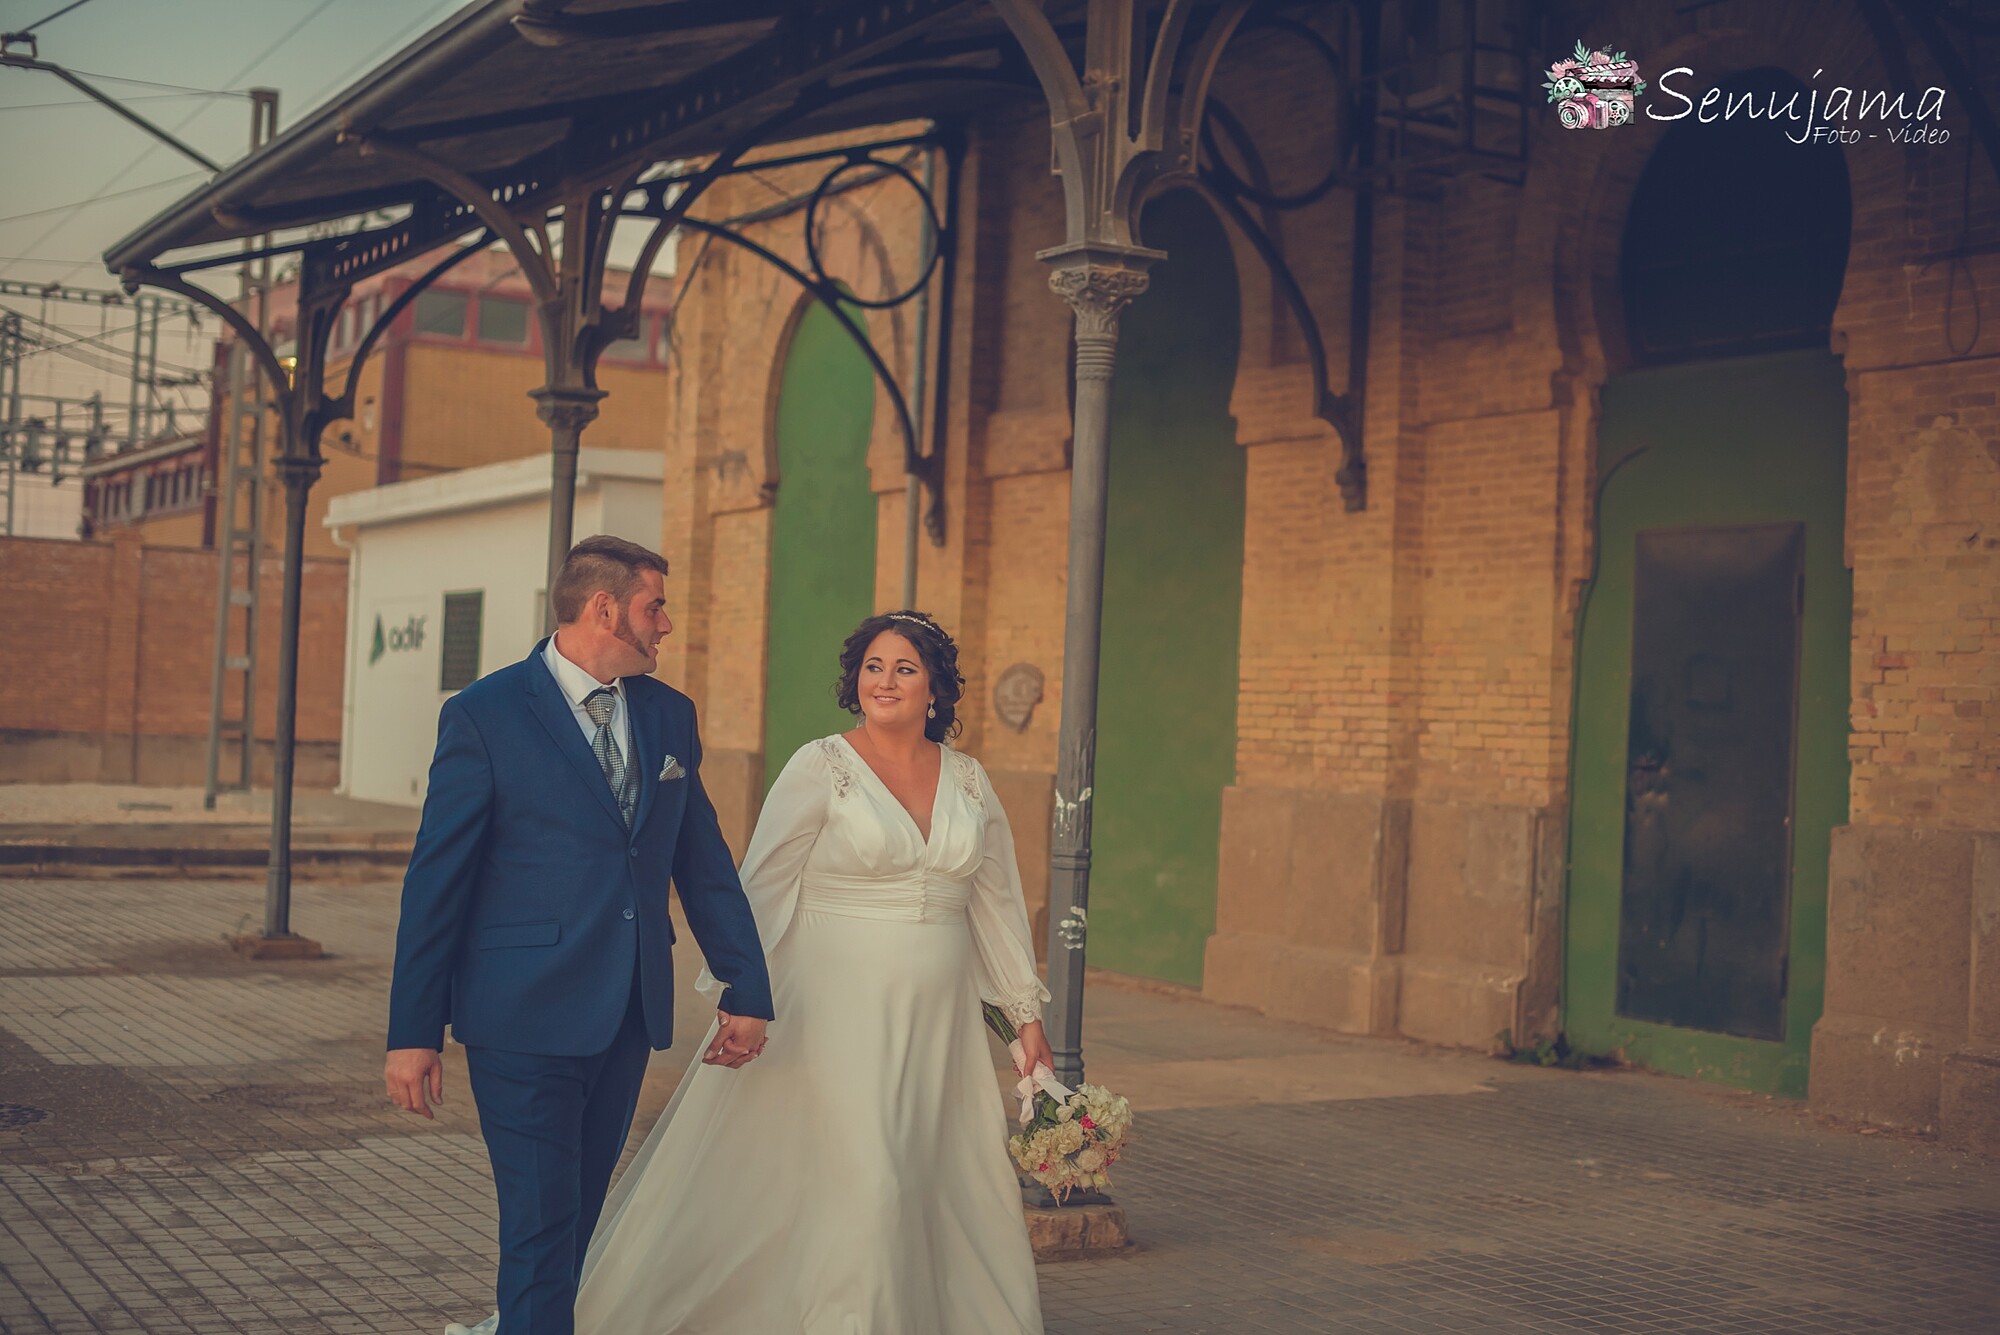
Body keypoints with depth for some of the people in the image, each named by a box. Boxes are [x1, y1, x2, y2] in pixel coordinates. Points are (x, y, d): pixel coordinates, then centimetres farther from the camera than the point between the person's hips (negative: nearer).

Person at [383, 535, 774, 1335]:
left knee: (576, 1218, 14)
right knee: (541, 1227, -5)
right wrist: (412, 1031, -8)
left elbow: (704, 863, 15)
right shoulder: (484, 715, -7)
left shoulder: (670, 715, 10)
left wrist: (746, 986, 12)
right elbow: (436, 881, -7)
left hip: (628, 1018, 6)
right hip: (526, 1019, -6)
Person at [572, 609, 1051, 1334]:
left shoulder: (969, 780, 8)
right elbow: (762, 890, -5)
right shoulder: (821, 767, -5)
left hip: (938, 1021, 5)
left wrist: (1027, 1013, 14)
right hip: (840, 1011, -5)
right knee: (859, 1179, -8)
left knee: (958, 1189, 7)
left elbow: (997, 901, 14)